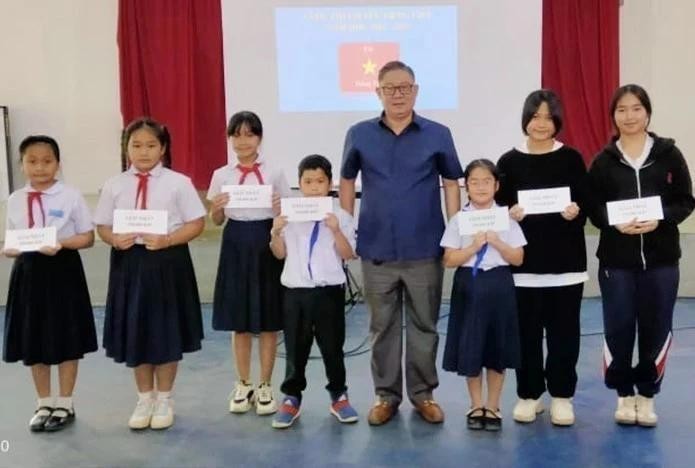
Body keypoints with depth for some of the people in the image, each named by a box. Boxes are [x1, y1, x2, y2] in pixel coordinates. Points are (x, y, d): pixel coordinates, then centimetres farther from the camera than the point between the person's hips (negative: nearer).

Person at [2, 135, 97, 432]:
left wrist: (62, 243, -21)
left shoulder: (71, 196, -7)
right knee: (33, 341, 12)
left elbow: (88, 237, -4)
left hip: (63, 270, -3)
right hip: (29, 272, 4)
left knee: (66, 341, 7)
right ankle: (44, 404, 30)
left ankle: (65, 404, 24)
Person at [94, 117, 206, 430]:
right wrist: (115, 239, -14)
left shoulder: (178, 183, -5)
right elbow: (102, 226, 7)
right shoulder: (114, 185, 2)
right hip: (129, 263, 3)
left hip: (168, 263, -2)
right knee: (134, 332, 11)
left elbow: (196, 224, -6)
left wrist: (167, 240, -19)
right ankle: (145, 398, 31)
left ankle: (164, 399, 29)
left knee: (167, 332, 9)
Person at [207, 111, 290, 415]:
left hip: (266, 243, -1)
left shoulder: (274, 174, 0)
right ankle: (244, 384, 24)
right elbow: (216, 221, 8)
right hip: (236, 245, 2)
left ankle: (265, 386, 19)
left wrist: (280, 210, -18)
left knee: (269, 321, 5)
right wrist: (216, 209, -12)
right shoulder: (221, 175, 4)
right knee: (239, 322, 9)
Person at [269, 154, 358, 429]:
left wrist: (336, 231, -20)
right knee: (295, 348, 10)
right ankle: (291, 398, 25)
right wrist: (276, 233, -12)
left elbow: (348, 255, -7)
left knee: (332, 346, 11)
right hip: (296, 290, 1)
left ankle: (338, 396, 28)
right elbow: (280, 254, 5)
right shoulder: (289, 216, 3)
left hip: (329, 290, -1)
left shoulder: (340, 217, -3)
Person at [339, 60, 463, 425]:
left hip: (425, 249, -1)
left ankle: (423, 393, 25)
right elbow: (347, 181, 11)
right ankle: (386, 395, 24)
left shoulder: (438, 135, -1)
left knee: (424, 326, 10)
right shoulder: (359, 135, 2)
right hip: (376, 249, 1)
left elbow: (451, 184, 4)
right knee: (382, 327, 11)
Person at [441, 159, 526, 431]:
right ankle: (476, 406, 22)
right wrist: (474, 246, -18)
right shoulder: (459, 220, -2)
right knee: (469, 347, 4)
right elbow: (450, 260, -5)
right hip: (469, 286, -1)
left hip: (499, 286, 1)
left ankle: (493, 406, 24)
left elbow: (518, 259, -1)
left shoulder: (505, 218, 1)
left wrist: (497, 242, -15)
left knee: (497, 348, 9)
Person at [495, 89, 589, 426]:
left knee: (564, 331, 5)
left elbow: (586, 208, 2)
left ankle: (561, 395, 19)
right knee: (527, 331, 5)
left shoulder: (571, 158, 4)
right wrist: (510, 214, -17)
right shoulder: (509, 161, 4)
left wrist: (575, 212, -18)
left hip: (566, 260, 0)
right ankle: (528, 394, 20)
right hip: (524, 261, 0)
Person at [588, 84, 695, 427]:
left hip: (661, 258, 0)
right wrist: (616, 224, -18)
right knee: (618, 328, 2)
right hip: (616, 259, 0)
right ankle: (624, 394, 21)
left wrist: (660, 219, -16)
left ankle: (647, 395, 24)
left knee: (656, 328, 6)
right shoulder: (603, 161, 1)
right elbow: (592, 208, 1)